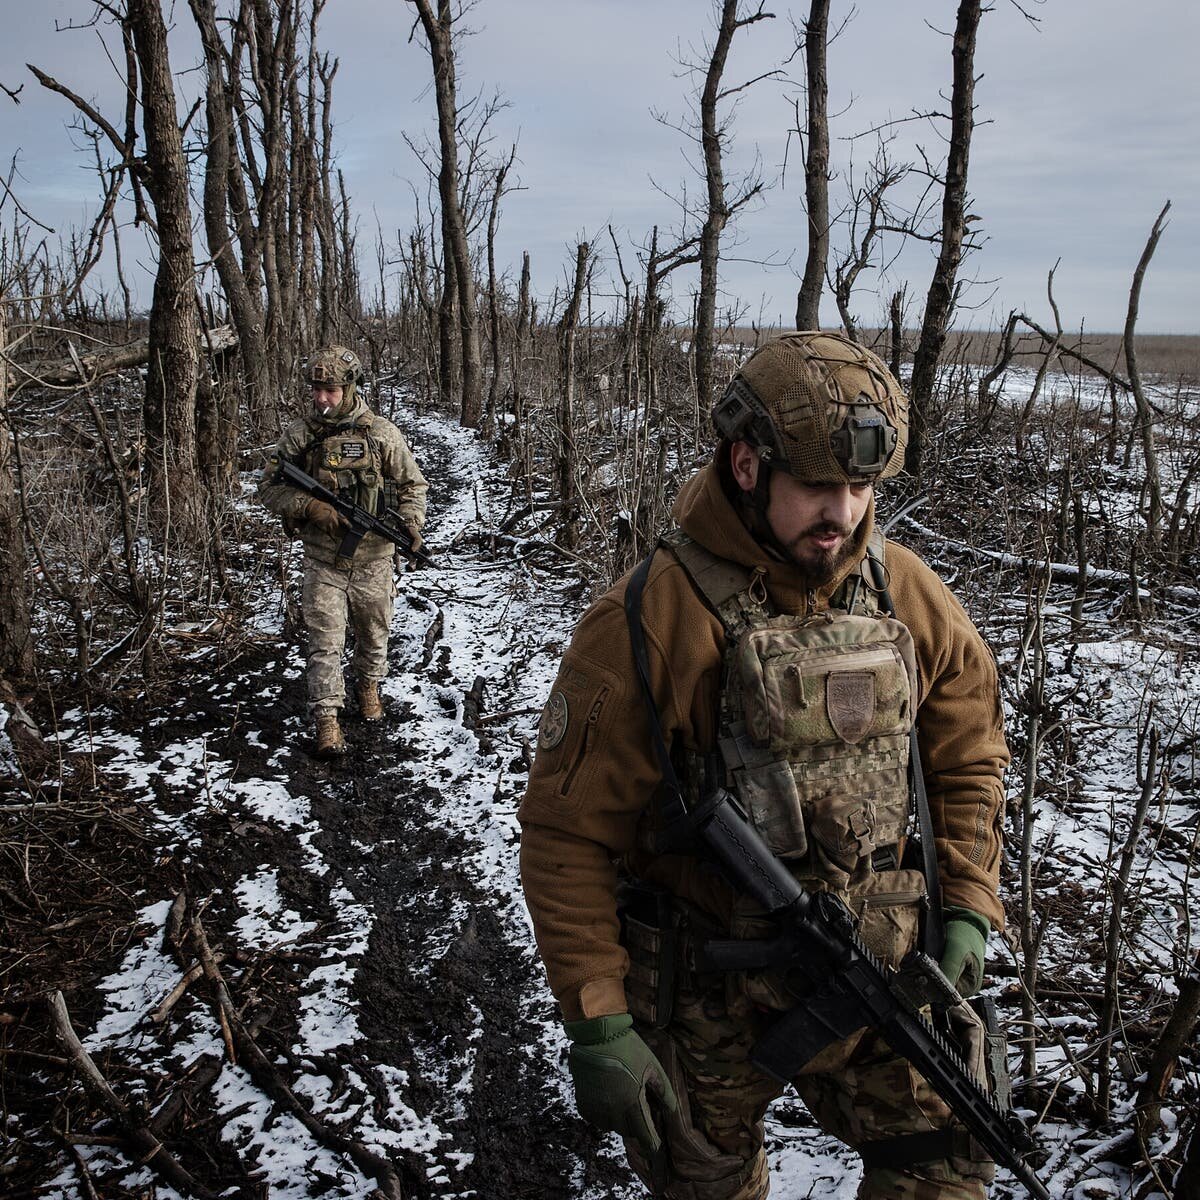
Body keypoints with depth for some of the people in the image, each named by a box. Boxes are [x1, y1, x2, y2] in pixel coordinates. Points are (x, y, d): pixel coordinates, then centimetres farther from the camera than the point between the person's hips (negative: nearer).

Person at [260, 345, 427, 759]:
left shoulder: (381, 433, -4)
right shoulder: (299, 434, -2)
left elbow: (412, 484, 5)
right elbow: (269, 487, 1)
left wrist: (411, 522, -13)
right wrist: (309, 506, -16)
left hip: (373, 558, 1)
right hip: (323, 559, -1)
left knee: (373, 632, 17)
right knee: (325, 642, -3)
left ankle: (368, 686, 43)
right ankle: (327, 720, 2)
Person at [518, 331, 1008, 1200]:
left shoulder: (907, 594, -5)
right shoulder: (649, 622, -20)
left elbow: (969, 755, 8)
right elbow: (569, 830, -16)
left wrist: (968, 908, -1)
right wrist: (597, 1022, -14)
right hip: (707, 993, -3)